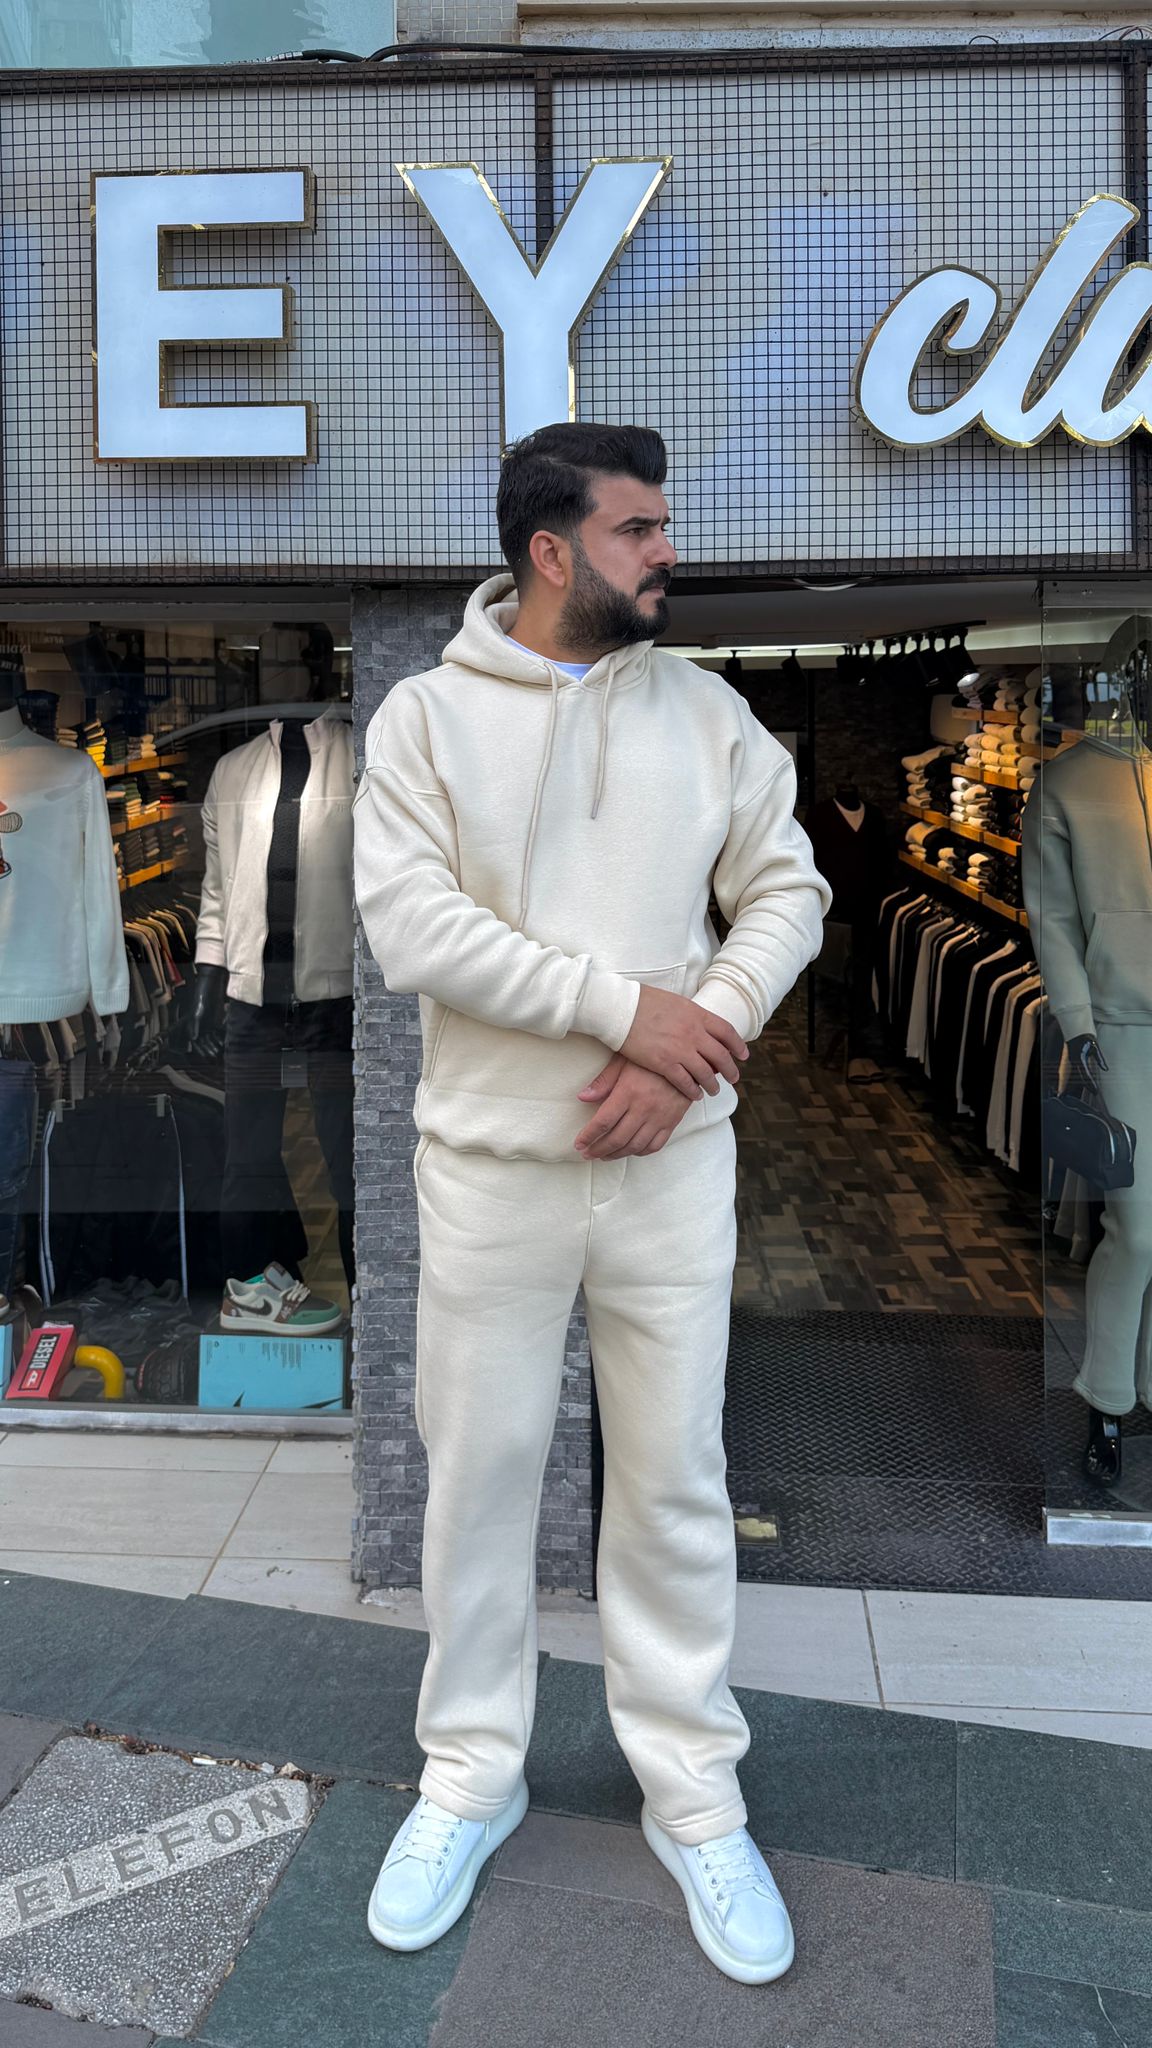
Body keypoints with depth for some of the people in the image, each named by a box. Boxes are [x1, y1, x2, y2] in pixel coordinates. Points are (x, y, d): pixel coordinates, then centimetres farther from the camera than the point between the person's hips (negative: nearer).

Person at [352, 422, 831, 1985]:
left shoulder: (705, 709, 5)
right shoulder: (427, 712, -4)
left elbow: (788, 892, 3)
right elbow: (410, 926, -14)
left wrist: (696, 1044, -12)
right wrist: (628, 1007, -18)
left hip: (674, 1161, 2)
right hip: (490, 1165, -1)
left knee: (678, 1479, 11)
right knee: (479, 1472, 11)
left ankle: (696, 1798, 30)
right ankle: (471, 1776, 33)